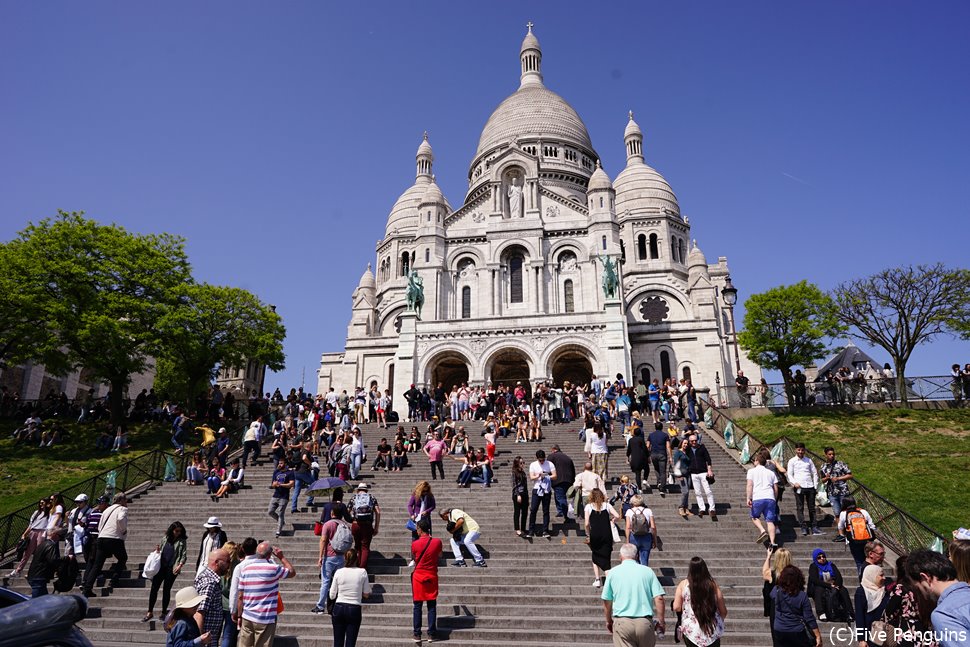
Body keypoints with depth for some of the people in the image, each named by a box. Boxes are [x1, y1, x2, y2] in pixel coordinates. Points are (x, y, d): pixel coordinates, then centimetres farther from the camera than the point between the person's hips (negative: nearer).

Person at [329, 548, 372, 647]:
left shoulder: (339, 572, -3)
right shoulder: (362, 572, -5)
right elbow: (366, 594, 3)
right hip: (354, 610, -1)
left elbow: (332, 596, 3)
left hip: (339, 608, 1)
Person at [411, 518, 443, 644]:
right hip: (432, 577, 1)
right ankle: (431, 633, 9)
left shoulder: (415, 544, -11)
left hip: (418, 577, -1)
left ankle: (417, 634, 9)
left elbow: (413, 559, 5)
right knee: (432, 607, 8)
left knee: (417, 606, 8)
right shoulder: (437, 542, -8)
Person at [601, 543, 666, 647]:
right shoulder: (648, 571, 3)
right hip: (645, 622, 2)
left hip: (622, 622, -1)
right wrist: (661, 621, 8)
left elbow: (606, 602, 5)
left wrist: (609, 621, 20)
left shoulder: (613, 573, 2)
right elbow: (659, 599, -3)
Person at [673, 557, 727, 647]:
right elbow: (723, 611, 1)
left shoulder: (683, 584, -5)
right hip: (713, 631, 1)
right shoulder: (713, 585, -4)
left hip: (691, 630, -1)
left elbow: (676, 608, -7)